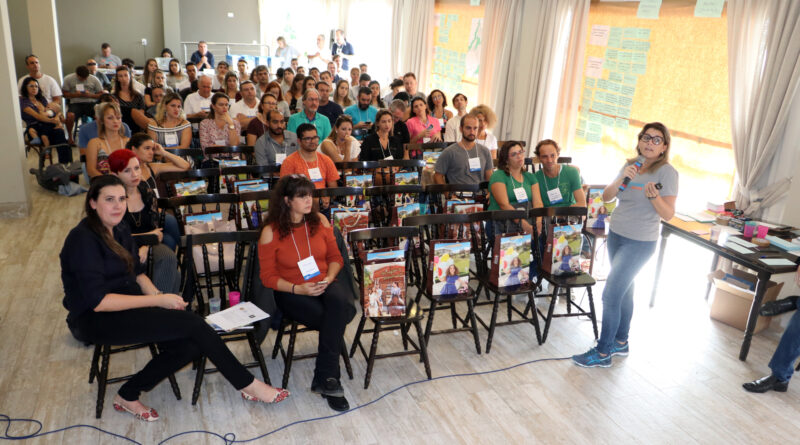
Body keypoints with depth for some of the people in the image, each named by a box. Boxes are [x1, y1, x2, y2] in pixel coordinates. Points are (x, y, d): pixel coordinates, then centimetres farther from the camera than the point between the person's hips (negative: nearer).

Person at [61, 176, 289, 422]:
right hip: (93, 320, -8)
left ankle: (128, 395, 2)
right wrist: (158, 301, -22)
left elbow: (136, 272, 16)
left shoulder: (119, 229, 9)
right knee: (193, 324, -23)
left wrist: (157, 294, -6)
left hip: (127, 306, 8)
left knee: (192, 344, -16)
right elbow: (98, 301, -22)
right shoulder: (82, 239, -16)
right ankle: (247, 384, -9)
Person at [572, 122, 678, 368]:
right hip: (615, 235, 6)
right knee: (624, 291, 15)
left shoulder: (667, 172, -10)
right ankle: (621, 342, 29)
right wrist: (622, 179, -15)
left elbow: (668, 214, -13)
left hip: (640, 243, -6)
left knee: (610, 294, -8)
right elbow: (606, 197, 1)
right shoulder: (630, 166, 7)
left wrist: (654, 196, -30)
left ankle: (603, 352, 3)